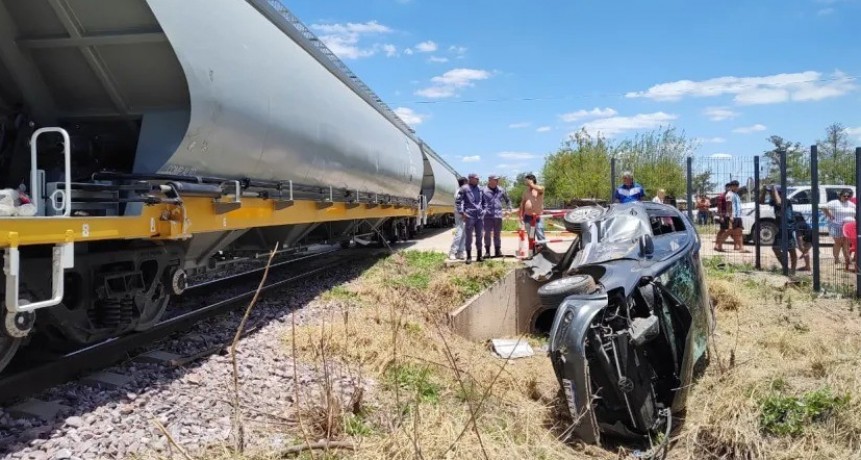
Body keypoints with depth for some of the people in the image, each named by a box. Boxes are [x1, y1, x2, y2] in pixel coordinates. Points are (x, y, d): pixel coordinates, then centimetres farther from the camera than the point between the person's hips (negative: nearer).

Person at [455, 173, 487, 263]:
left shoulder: (479, 189, 12)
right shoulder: (464, 189, -4)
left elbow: (484, 201, 22)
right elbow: (458, 201, -5)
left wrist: (484, 211, 12)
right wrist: (462, 212, -11)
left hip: (479, 216, 5)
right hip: (469, 216, -5)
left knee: (479, 236, 10)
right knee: (469, 237, 1)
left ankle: (479, 256, 18)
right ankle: (469, 257, 8)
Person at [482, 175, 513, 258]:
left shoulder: (501, 191, 9)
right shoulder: (484, 191, -5)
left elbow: (508, 200, 21)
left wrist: (508, 209, 12)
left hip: (498, 216, 4)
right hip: (488, 216, -4)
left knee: (497, 234, 10)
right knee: (487, 234, 0)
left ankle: (498, 251, 17)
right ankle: (487, 251, 8)